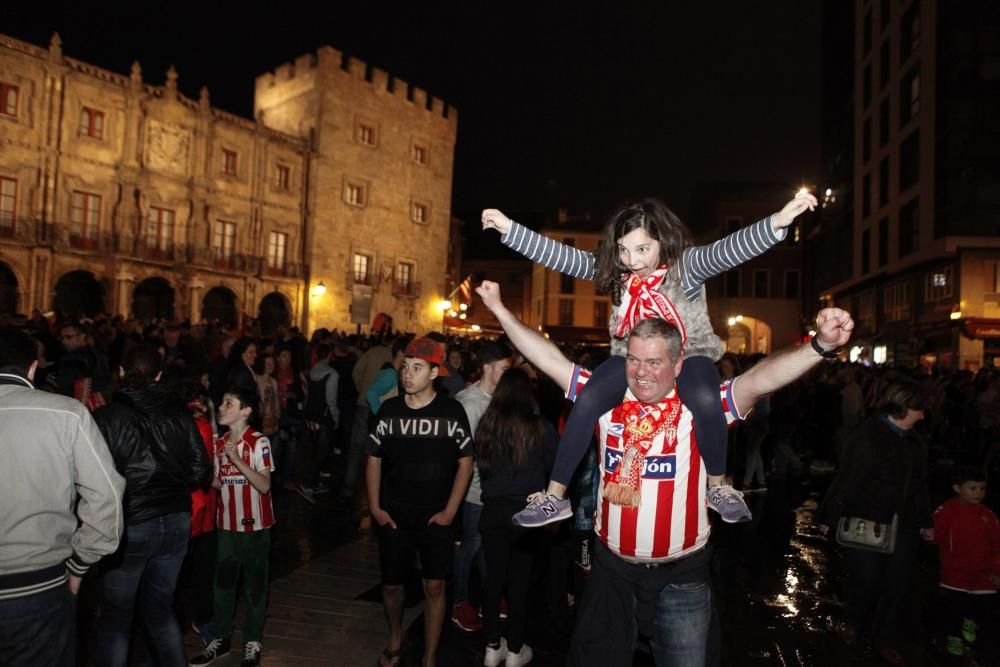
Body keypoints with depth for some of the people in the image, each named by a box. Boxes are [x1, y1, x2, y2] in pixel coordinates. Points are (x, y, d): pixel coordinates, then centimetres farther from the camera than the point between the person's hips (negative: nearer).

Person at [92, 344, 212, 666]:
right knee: (160, 607, 21)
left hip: (128, 526, -4)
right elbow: (200, 473, -2)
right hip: (175, 521, 4)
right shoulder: (180, 414, -4)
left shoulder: (105, 418, -14)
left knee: (116, 617, 14)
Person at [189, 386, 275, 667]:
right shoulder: (219, 444, 3)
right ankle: (220, 638, 30)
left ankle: (252, 642, 23)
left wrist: (238, 460, -28)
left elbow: (264, 486, -20)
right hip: (226, 524, 5)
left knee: (254, 586, 8)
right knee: (223, 583, 14)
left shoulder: (259, 442, -15)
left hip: (254, 525, -5)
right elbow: (218, 483, 10)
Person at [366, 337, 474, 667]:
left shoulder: (452, 411, -10)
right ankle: (395, 637, 43)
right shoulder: (389, 409, -4)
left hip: (435, 516, -2)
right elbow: (374, 459, 6)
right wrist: (375, 507, 1)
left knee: (434, 587, 5)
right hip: (394, 515, 2)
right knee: (391, 584, 14)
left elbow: (465, 462, -3)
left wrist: (450, 511, -7)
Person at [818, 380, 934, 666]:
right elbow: (846, 479, -13)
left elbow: (919, 484, 16)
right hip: (866, 523, -6)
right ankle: (855, 624, 32)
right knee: (866, 578, 5)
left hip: (903, 525, 6)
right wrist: (829, 517, -12)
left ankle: (885, 639, 27)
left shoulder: (913, 440, 8)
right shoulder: (868, 437, -13)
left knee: (897, 583, 9)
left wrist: (925, 521, 20)